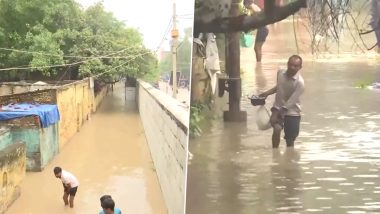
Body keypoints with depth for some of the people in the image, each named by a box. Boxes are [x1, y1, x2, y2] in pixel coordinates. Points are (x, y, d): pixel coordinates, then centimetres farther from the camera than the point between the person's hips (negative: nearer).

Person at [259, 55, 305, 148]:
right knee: (277, 129, -24)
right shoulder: (280, 73, -5)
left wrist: (277, 113, -26)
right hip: (278, 108, 3)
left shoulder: (300, 82, -20)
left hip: (292, 112, -2)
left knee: (290, 141, 3)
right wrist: (267, 93, 5)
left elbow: (290, 103, -23)